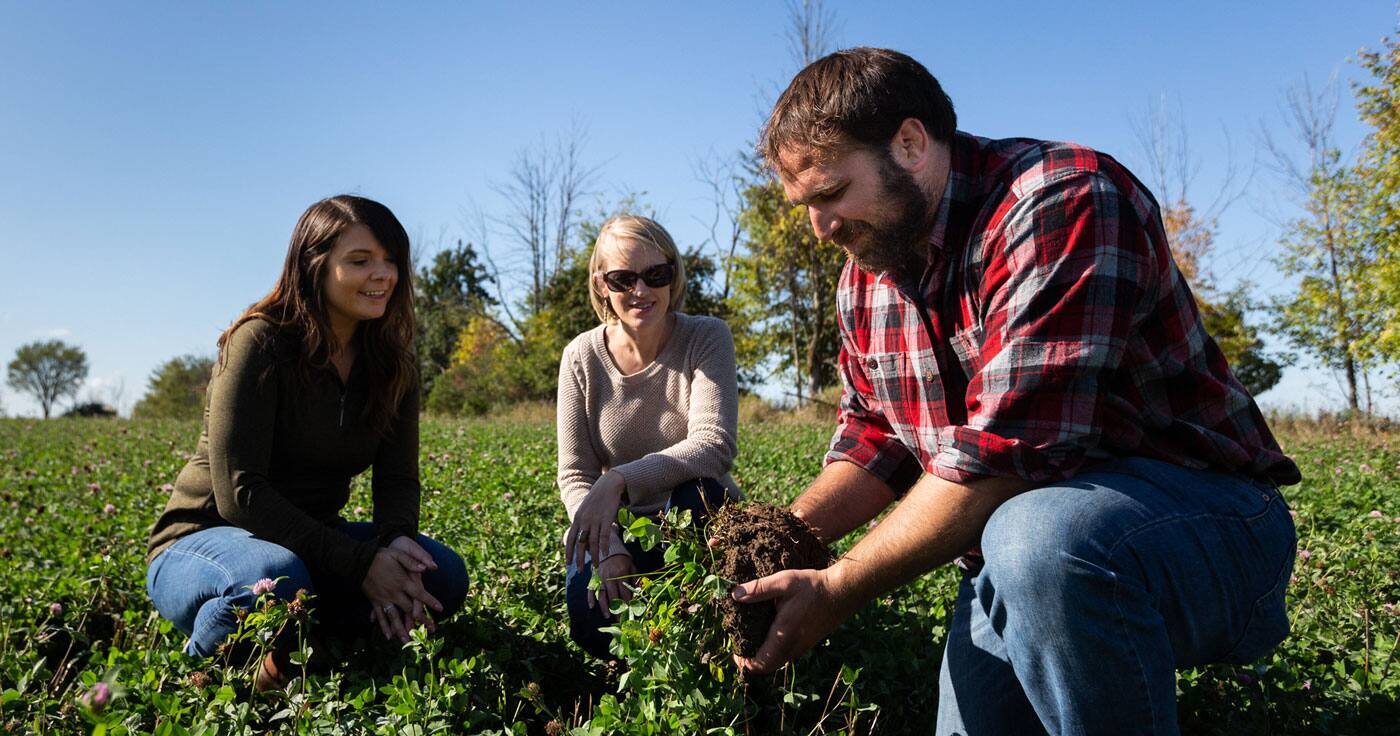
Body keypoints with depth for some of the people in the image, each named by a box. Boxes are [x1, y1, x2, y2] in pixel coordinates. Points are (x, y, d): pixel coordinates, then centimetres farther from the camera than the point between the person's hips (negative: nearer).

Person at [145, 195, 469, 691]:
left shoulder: (393, 362, 1)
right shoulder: (262, 343, -18)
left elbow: (398, 479, -3)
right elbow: (238, 493, -24)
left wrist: (395, 539, -27)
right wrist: (358, 562, -29)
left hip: (310, 538, 5)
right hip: (204, 538, -5)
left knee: (443, 575, -19)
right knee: (277, 579, -40)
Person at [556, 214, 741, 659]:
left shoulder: (707, 338, -14)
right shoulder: (582, 358, -7)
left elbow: (715, 445, -28)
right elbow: (575, 475, -7)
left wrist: (618, 480, -41)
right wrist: (607, 548, -25)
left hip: (698, 521, -1)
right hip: (620, 526, 2)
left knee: (696, 493, -36)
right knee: (595, 623, -27)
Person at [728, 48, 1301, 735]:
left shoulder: (1063, 204, -22)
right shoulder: (864, 275, 5)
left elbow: (1005, 452, -29)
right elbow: (873, 438, 10)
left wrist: (836, 589, -24)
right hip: (1015, 554, 8)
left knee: (1040, 537, -36)